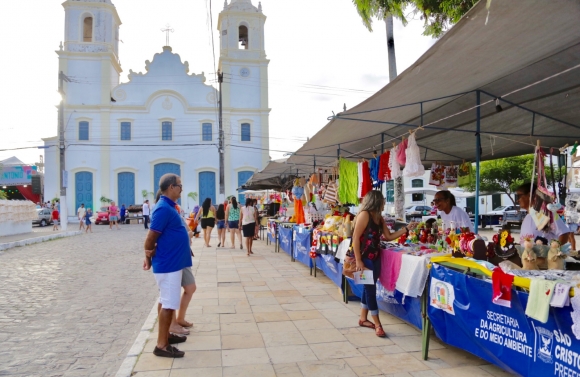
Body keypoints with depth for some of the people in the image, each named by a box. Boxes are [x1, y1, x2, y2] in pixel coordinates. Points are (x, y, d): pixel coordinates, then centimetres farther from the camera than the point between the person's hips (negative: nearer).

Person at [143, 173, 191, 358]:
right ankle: (162, 345, 5)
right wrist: (149, 257, -6)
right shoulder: (164, 209, -21)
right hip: (168, 264, -10)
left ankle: (165, 335, 31)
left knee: (166, 302, 18)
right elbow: (151, 238, -21)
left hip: (171, 263, 10)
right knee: (169, 304, -3)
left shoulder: (168, 207, 11)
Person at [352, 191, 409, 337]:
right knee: (370, 288, -2)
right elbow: (355, 238, -16)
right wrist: (358, 261, -19)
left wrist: (406, 229, 2)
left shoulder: (379, 218, 9)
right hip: (365, 258, -8)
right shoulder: (364, 215, -14)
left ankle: (363, 318, 27)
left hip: (375, 258, 8)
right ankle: (377, 324, 7)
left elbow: (389, 236, 11)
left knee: (369, 288, 14)